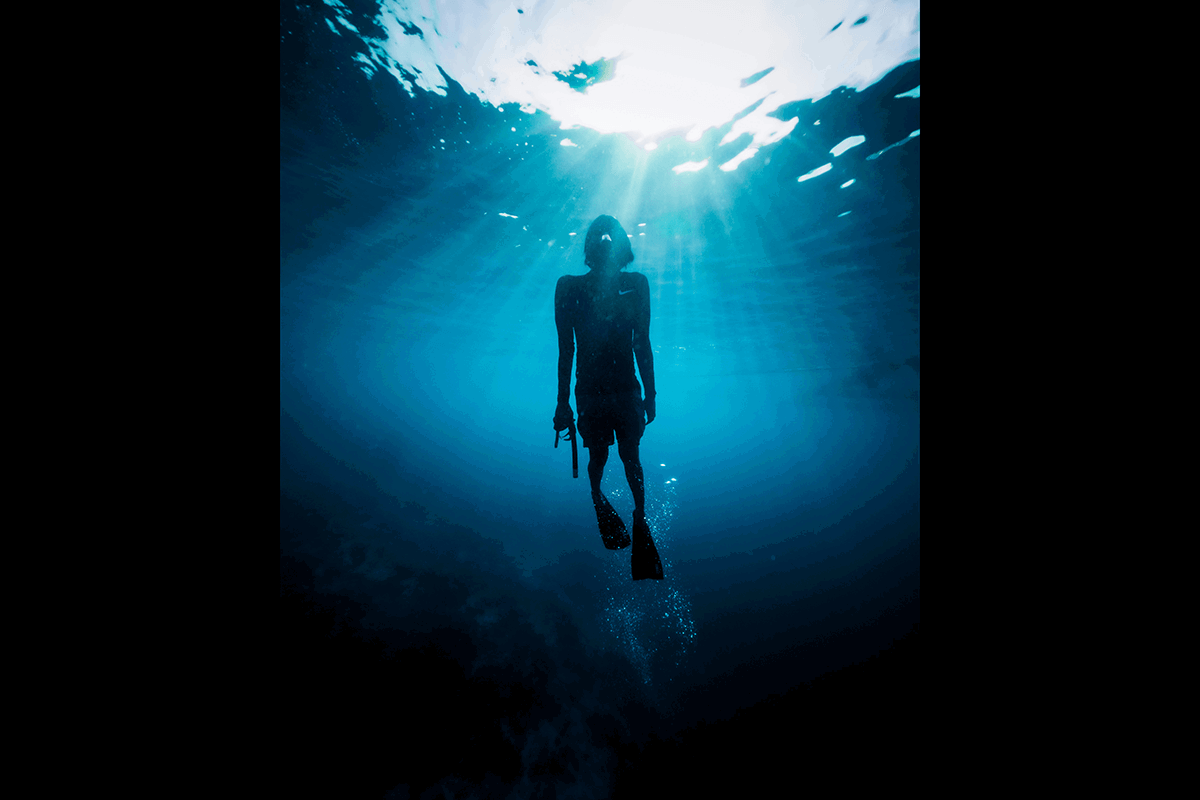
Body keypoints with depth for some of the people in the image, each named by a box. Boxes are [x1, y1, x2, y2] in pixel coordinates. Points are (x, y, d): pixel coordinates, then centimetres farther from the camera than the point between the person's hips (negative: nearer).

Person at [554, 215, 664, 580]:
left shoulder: (636, 284, 0)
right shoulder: (570, 288, -2)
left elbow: (642, 344, 4)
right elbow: (566, 349, -2)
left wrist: (649, 394, 6)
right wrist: (564, 401, -1)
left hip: (627, 388, 1)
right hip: (590, 389, 0)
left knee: (630, 456, 1)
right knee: (598, 456, 3)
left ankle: (641, 522, 12)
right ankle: (597, 498, 31)